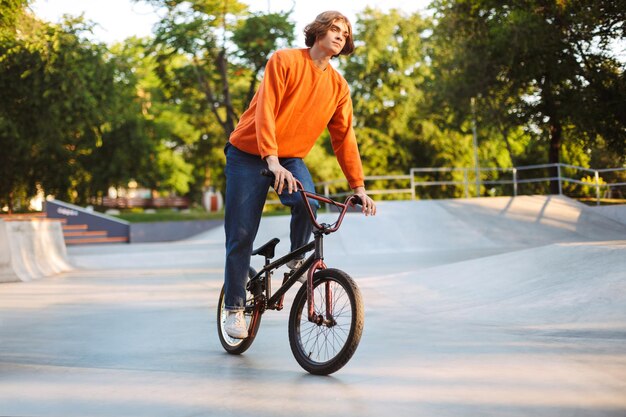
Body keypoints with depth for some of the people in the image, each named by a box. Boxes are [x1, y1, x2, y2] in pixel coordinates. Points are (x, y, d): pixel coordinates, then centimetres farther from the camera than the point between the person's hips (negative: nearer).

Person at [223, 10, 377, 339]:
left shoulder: (338, 86, 2)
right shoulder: (285, 61, -12)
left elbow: (344, 137, 4)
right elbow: (265, 111, -22)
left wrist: (358, 186, -2)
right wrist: (272, 160, -34)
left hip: (291, 158, 3)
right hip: (249, 155, -3)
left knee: (307, 201, -29)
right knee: (241, 235, -5)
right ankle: (234, 308, 11)